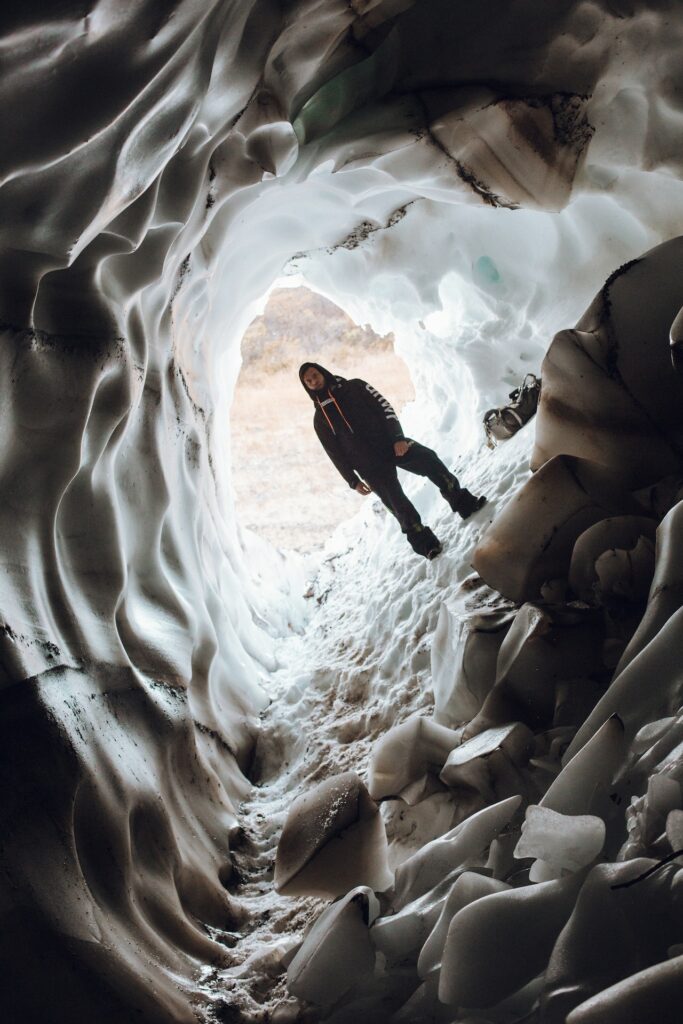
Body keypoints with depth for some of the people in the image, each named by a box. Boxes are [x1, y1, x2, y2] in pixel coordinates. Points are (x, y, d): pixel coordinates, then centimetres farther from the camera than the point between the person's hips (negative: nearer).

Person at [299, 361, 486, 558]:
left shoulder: (354, 387, 10)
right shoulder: (320, 420, 10)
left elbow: (383, 406, 1)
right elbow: (336, 453, 9)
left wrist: (398, 437, -12)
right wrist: (353, 481, 2)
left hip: (390, 443, 1)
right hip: (370, 465, -1)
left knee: (429, 460, -19)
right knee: (397, 503, -11)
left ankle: (464, 504, -8)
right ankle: (424, 542, -2)